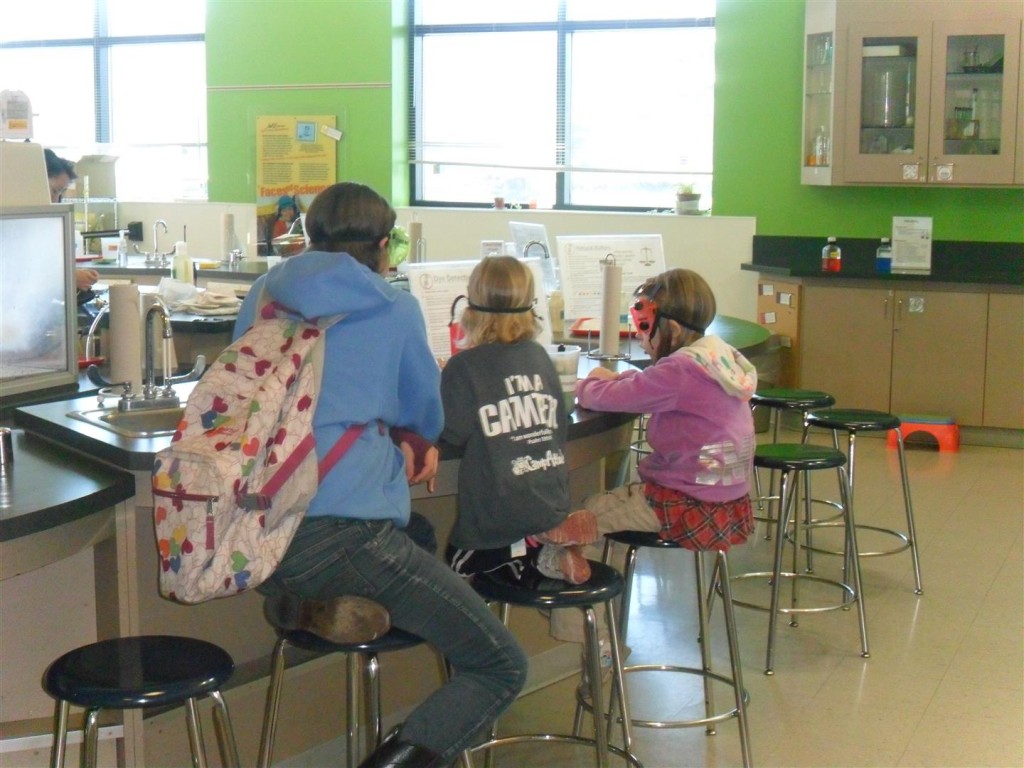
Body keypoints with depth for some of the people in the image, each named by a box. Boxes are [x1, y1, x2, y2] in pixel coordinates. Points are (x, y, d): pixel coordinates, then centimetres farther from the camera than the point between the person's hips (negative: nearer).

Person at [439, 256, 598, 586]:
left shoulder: (464, 367, -12)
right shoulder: (540, 357, 5)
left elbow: (452, 434, -13)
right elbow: (562, 426, 12)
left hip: (498, 514, -6)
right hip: (552, 504, 6)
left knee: (458, 568, 16)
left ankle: (541, 554, -6)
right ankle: (550, 540, -2)